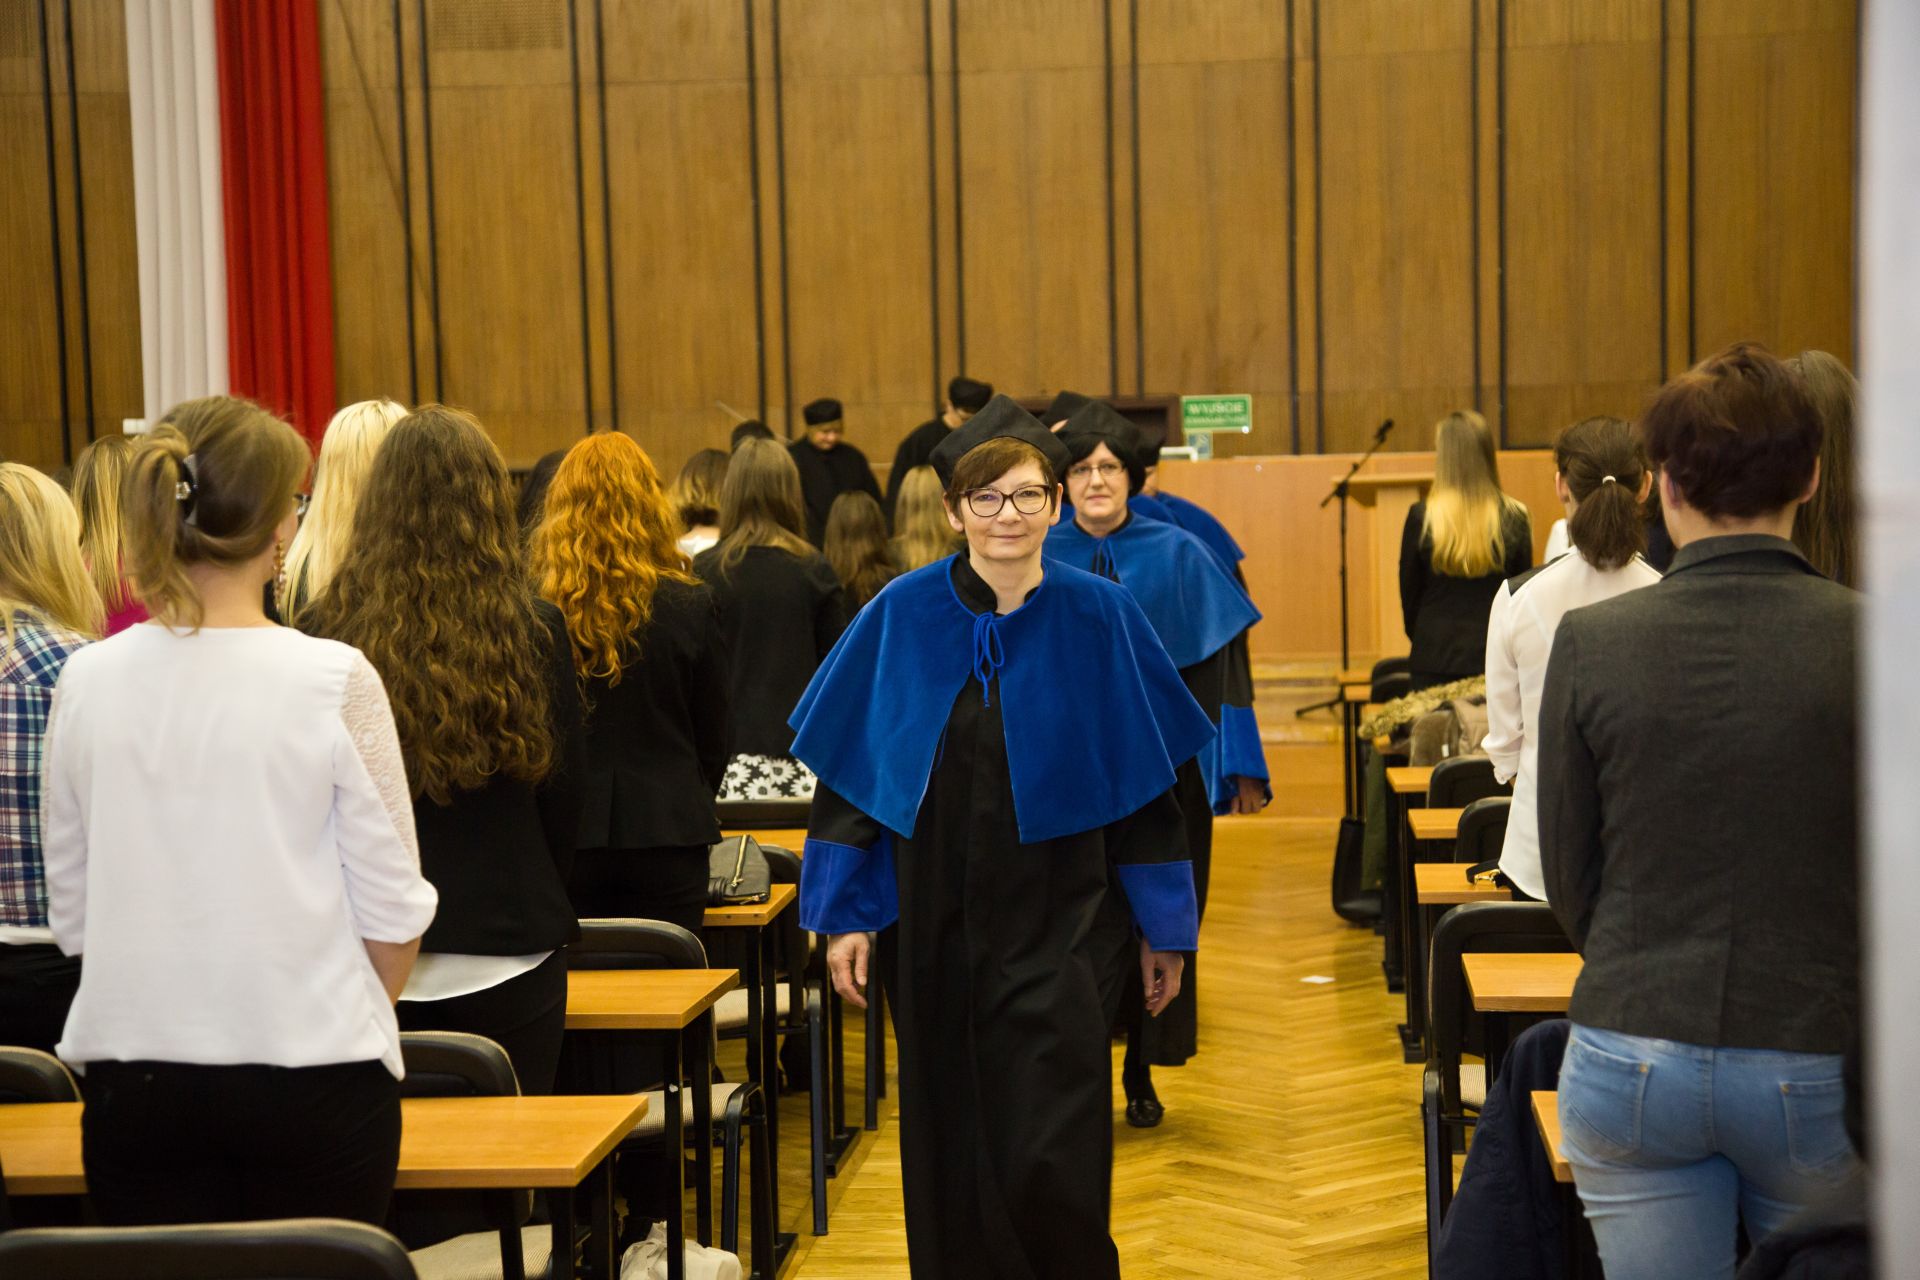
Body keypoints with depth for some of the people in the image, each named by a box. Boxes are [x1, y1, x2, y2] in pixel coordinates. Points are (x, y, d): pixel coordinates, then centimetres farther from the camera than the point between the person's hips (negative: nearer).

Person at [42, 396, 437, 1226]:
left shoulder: (87, 681, -2)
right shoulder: (332, 679, -11)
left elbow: (69, 911, 5)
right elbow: (392, 916, -7)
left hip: (134, 1079, 3)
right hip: (312, 1069, -3)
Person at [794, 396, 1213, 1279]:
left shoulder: (1097, 619, -4)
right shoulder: (902, 617, -2)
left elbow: (1144, 777, 2)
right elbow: (847, 771, 3)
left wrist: (1163, 926, 4)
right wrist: (843, 914, -1)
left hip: (1059, 930, -2)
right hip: (934, 927, 2)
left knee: (1049, 1158, -5)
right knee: (951, 1152, 10)